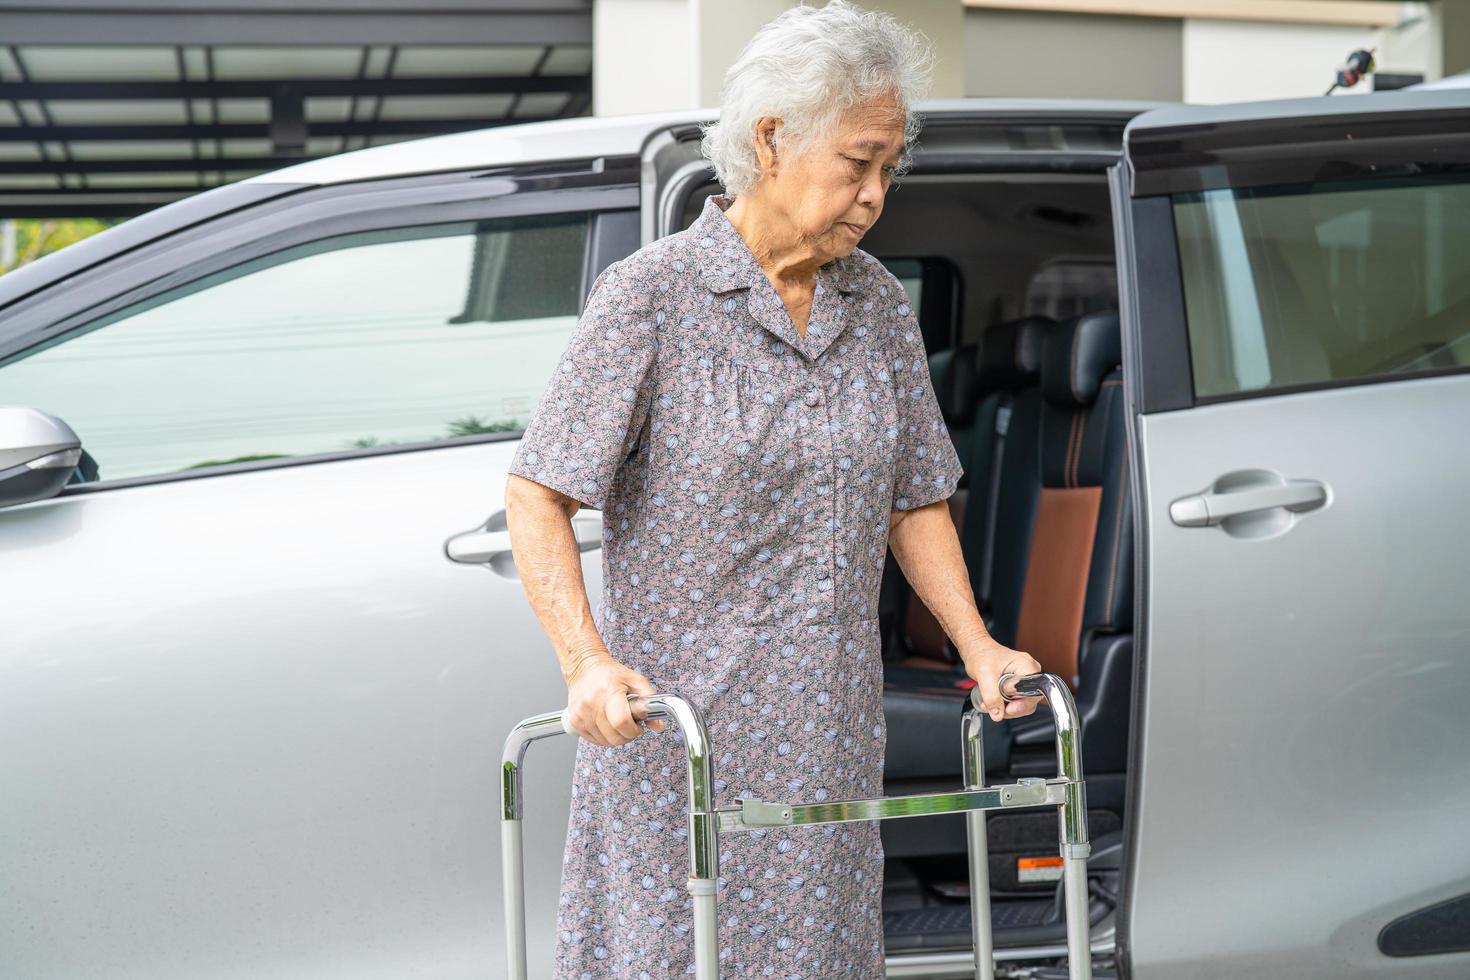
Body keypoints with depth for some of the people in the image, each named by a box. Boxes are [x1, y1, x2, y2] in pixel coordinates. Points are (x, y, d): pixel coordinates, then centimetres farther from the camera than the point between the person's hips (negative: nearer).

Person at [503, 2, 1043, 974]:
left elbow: (913, 498, 16)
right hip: (674, 713, -5)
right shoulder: (651, 294, -9)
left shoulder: (878, 304, 8)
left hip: (830, 730, 5)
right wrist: (588, 665, -23)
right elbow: (534, 497, -11)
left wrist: (978, 645, 5)